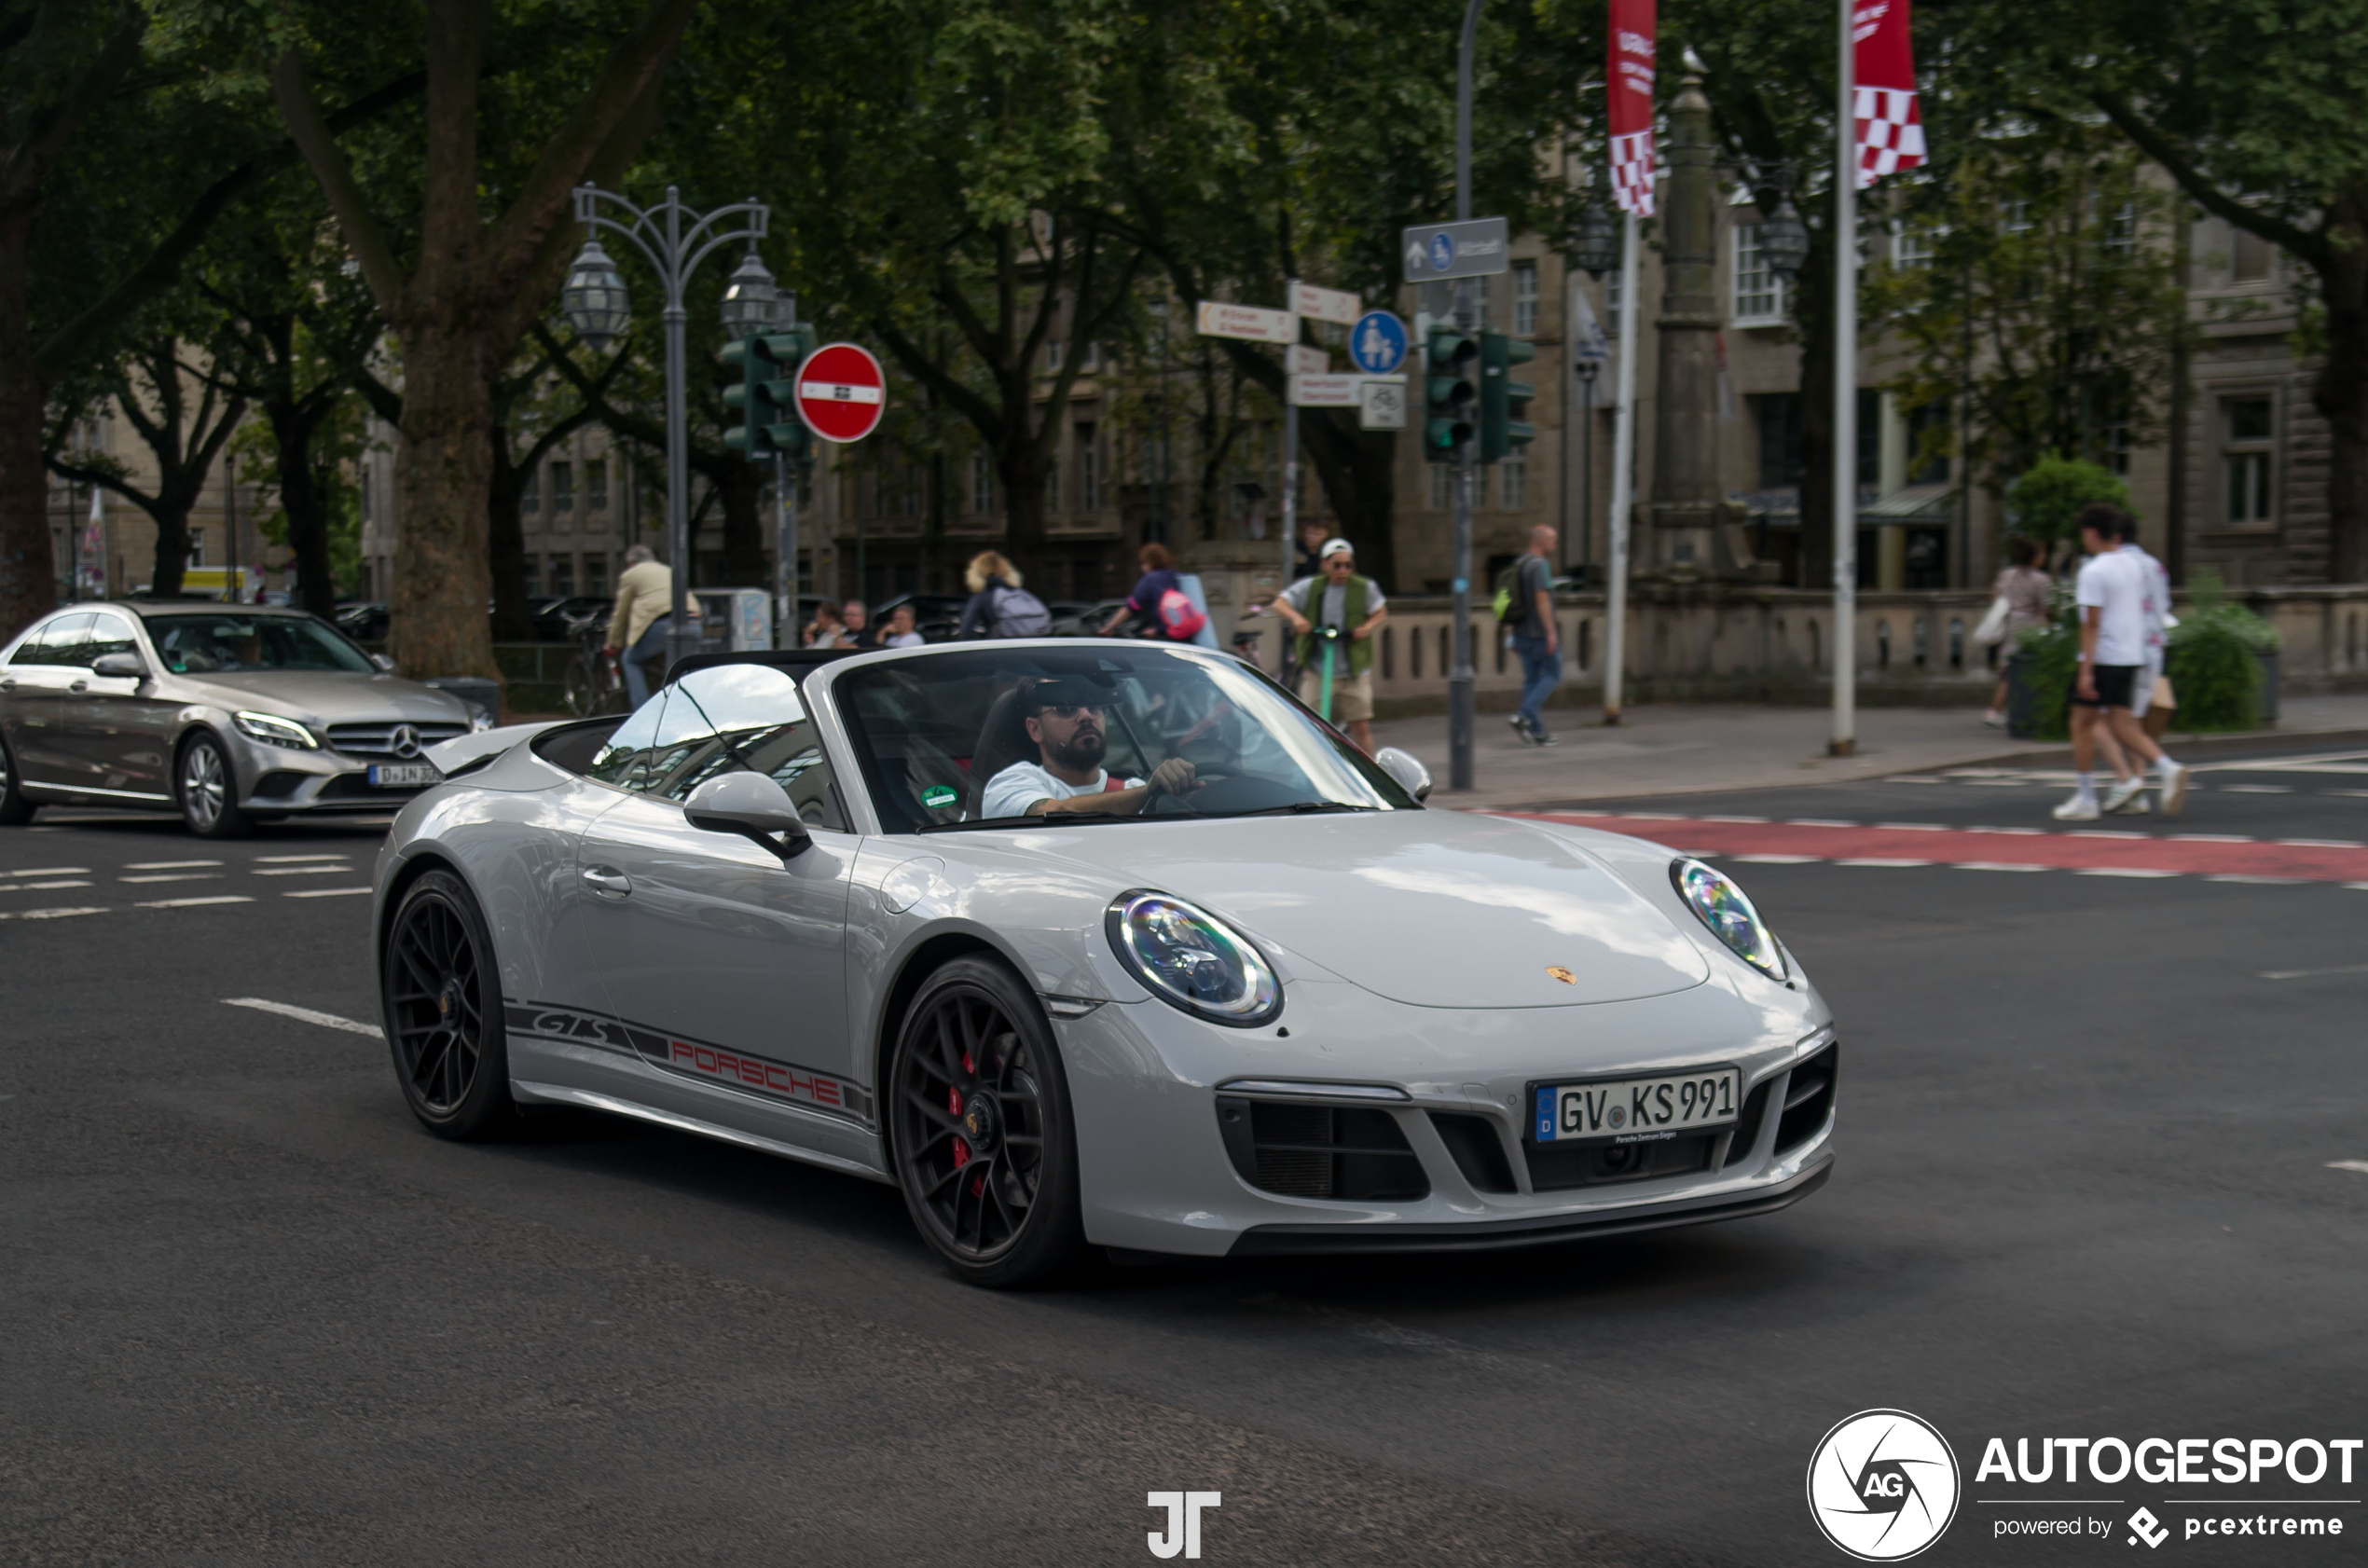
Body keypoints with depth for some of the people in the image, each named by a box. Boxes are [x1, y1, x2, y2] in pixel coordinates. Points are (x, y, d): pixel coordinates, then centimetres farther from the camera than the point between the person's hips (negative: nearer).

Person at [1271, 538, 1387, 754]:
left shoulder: (1365, 588, 2)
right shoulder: (1309, 587, 1)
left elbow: (1381, 613, 11)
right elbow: (1280, 603, -2)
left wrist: (1368, 627, -10)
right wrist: (1295, 617, -22)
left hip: (1355, 671, 0)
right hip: (1317, 670, 0)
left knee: (1361, 726, -1)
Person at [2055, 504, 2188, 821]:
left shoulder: (2093, 571, -13)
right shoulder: (2134, 565, 11)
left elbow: (2091, 624, -17)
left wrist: (2086, 670, -19)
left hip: (2102, 657, -7)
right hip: (2131, 657, 7)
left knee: (2082, 724, 4)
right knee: (2121, 725, 9)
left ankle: (2084, 799, 6)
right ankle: (2168, 768, -11)